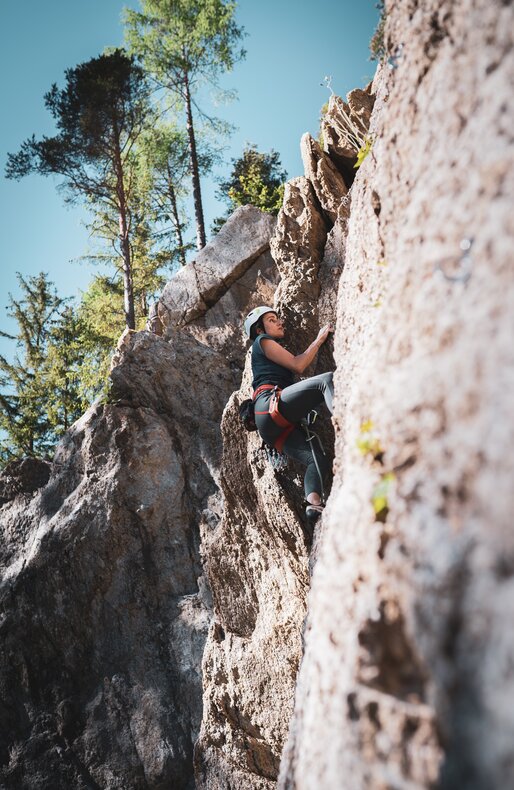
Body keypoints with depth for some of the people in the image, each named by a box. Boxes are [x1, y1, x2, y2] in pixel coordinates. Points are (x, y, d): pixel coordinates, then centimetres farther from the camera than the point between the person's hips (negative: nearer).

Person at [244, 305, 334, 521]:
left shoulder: (273, 347, 41)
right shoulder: (262, 341, 14)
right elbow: (297, 365, 5)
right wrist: (319, 339, 15)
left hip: (275, 426, 9)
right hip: (270, 406, -9)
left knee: (318, 460, -9)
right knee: (327, 379, -24)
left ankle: (313, 503, -30)